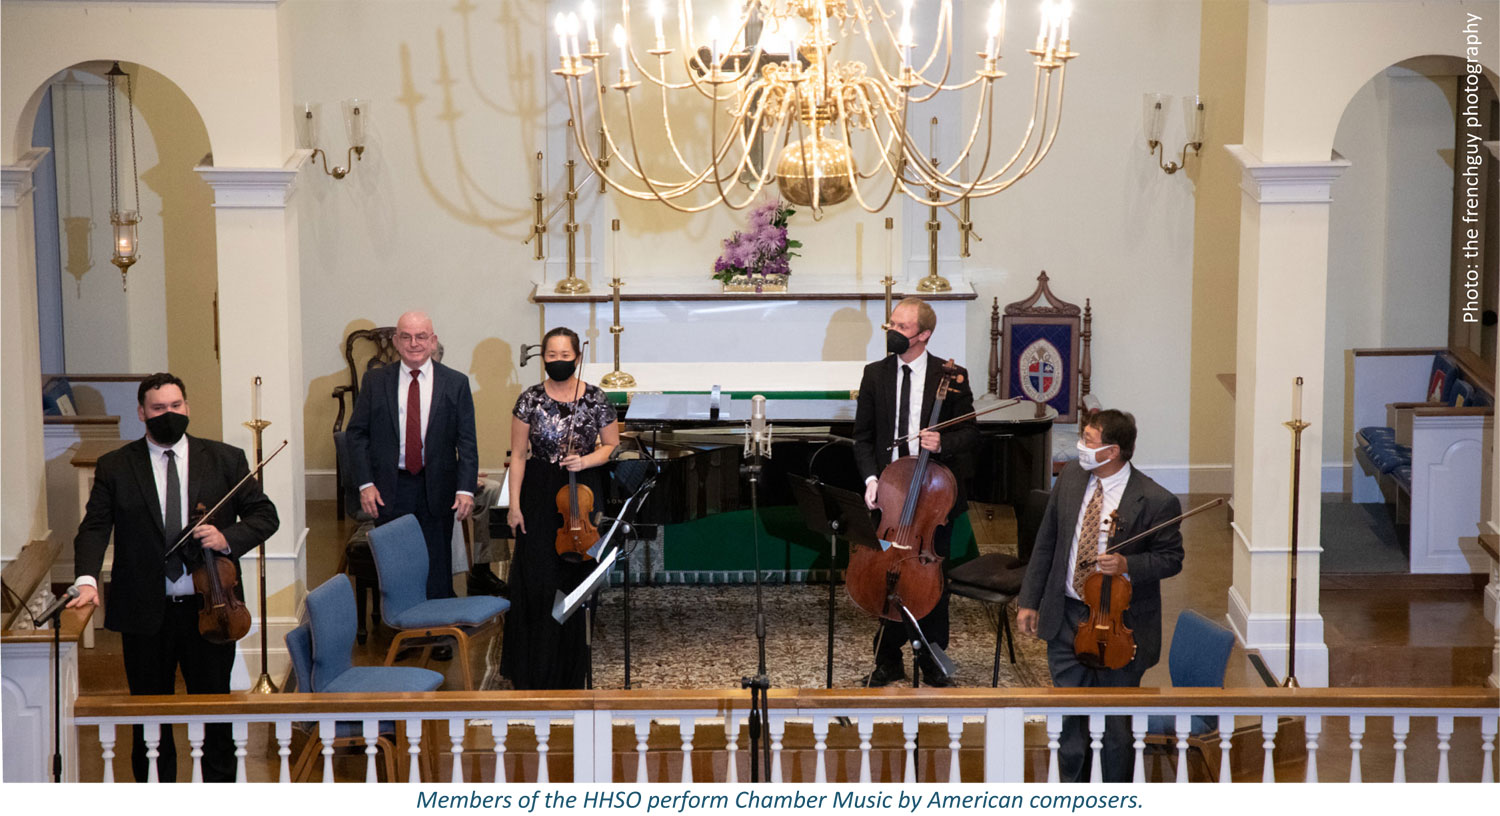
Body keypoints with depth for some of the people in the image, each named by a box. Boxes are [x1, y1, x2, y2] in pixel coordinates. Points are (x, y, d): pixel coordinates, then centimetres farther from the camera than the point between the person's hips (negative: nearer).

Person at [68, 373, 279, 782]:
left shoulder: (225, 460, 3)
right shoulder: (114, 468, 2)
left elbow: (264, 515, 4)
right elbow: (94, 528, -3)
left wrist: (228, 537, -16)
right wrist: (87, 579, -21)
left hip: (209, 609, 0)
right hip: (145, 613, 0)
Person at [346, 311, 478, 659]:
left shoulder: (455, 383, 0)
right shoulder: (375, 381, 2)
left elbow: (466, 441, -1)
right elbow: (357, 434, 3)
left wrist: (466, 488, -12)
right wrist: (365, 483, -8)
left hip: (437, 488, 0)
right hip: (390, 488, 0)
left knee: (438, 564, 7)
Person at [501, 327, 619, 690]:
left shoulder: (596, 399, 0)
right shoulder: (530, 399, -1)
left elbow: (612, 446, 9)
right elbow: (518, 455, 1)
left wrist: (586, 460, -11)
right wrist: (514, 505, -3)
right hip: (539, 496, 0)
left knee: (578, 581, 2)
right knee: (538, 583, -3)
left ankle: (572, 669, 13)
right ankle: (535, 670, 8)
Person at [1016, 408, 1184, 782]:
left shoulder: (1156, 501, -18)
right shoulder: (1070, 476, -2)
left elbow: (1171, 558, -6)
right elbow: (1046, 542, 7)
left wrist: (1127, 565, -25)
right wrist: (1029, 600, 8)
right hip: (1064, 617, 4)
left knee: (1116, 722, 10)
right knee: (1069, 713, 15)